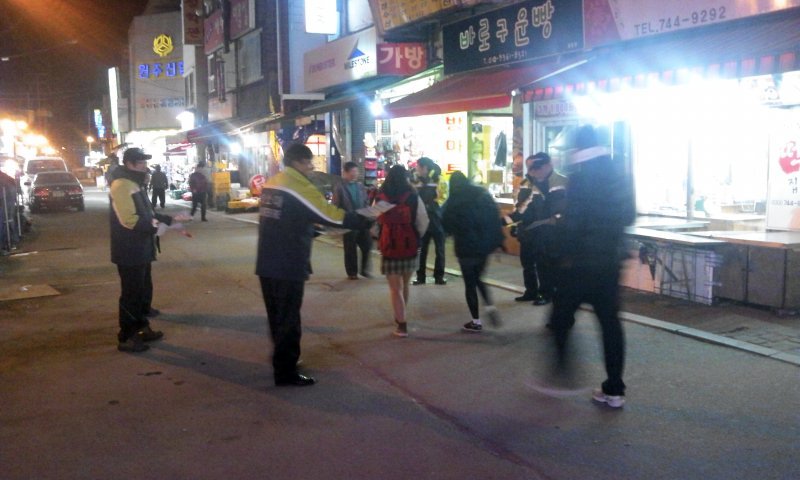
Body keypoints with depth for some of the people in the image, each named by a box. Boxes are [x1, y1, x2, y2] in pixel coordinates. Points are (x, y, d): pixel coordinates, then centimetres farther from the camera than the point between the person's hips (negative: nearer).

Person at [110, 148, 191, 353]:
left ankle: (142, 328, 30)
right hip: (129, 251, -10)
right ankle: (126, 338, 6)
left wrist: (171, 219, 9)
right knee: (131, 293, -3)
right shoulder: (122, 185, -19)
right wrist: (155, 226, -18)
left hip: (141, 249, 10)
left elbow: (147, 213, 20)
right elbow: (129, 220, -27)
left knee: (144, 289, 18)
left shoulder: (136, 184, 15)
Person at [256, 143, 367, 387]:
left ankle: (282, 360, 33)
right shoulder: (299, 187, -13)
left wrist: (312, 229, 17)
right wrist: (364, 221, -9)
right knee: (288, 319, 1)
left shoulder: (271, 184, 12)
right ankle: (286, 372, 8)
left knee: (277, 316, 19)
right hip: (288, 266, -8)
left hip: (268, 264, 8)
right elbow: (330, 214, -15)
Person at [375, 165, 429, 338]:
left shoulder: (381, 198, -6)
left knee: (395, 288, 6)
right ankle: (400, 319, 33)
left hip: (389, 247, -1)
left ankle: (402, 325, 4)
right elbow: (423, 223, -4)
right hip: (410, 247, 1)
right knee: (404, 285, 20)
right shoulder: (413, 197, -7)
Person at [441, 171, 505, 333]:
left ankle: (476, 322, 10)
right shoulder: (483, 195, 3)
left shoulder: (453, 202, -7)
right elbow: (495, 218, 1)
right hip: (484, 245, 4)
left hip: (466, 247, -4)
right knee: (478, 278, 24)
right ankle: (490, 306, 4)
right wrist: (498, 240, 5)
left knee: (470, 283, 6)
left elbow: (446, 225, -3)